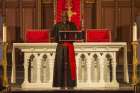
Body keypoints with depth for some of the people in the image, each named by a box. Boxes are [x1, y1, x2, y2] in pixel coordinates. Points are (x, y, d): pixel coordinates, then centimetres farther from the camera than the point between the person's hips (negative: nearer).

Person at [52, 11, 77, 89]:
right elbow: (55, 36, 2)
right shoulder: (57, 25, 6)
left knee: (70, 64, -4)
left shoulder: (72, 25, 9)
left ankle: (70, 84, -2)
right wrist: (61, 43, -13)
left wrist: (68, 41, -10)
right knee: (61, 64, -5)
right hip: (60, 47, 0)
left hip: (69, 47, 1)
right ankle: (62, 84, -3)